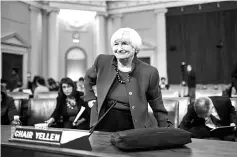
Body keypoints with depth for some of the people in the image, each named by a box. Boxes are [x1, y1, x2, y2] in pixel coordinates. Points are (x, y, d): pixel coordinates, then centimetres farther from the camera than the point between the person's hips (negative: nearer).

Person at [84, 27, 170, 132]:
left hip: (133, 128, -1)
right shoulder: (102, 61, -3)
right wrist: (90, 97, 10)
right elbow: (88, 77, 20)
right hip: (103, 125, 2)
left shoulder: (149, 72, -8)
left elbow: (158, 109, 2)